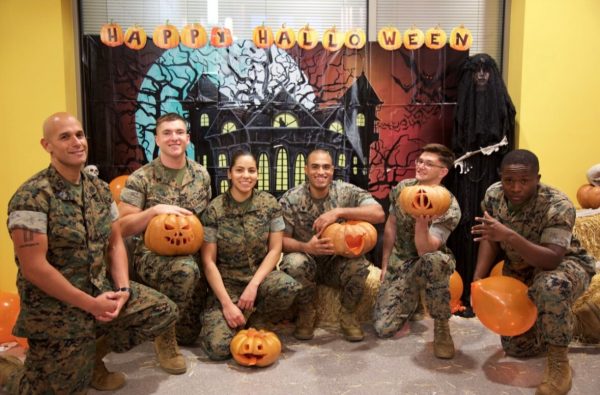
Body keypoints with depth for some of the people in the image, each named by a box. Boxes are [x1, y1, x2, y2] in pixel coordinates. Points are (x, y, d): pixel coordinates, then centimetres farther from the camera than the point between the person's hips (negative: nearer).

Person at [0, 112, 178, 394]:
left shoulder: (101, 189, 3)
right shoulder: (32, 197, -19)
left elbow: (115, 243, 8)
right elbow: (33, 267, -22)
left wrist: (123, 289, -8)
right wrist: (90, 304, -20)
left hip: (102, 291, 7)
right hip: (55, 306, -6)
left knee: (164, 312, 4)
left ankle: (94, 355, 18)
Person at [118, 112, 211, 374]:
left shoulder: (201, 174, 5)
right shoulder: (140, 178, -7)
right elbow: (123, 227, -11)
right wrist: (155, 210, -26)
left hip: (192, 255, 5)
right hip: (152, 256, -4)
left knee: (189, 334, 1)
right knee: (186, 269, -39)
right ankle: (164, 335, -17)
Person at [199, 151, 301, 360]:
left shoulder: (270, 203, -3)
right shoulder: (214, 209, -10)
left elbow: (275, 249, -3)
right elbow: (209, 261, -9)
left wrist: (254, 284, -16)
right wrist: (227, 303, -17)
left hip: (260, 274, 2)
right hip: (226, 282, -2)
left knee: (289, 288, -32)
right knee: (218, 347, -22)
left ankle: (254, 319, 1)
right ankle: (212, 317, 16)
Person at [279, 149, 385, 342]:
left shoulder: (346, 191, -10)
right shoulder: (290, 199, -11)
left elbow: (379, 214, -23)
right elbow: (281, 240, -12)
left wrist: (338, 212, -32)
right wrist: (306, 247, -33)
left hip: (338, 263, 1)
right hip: (306, 262, 0)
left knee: (359, 264, -30)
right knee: (295, 262, -33)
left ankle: (348, 315, -2)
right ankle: (306, 314, -4)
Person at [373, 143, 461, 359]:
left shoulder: (449, 207, -20)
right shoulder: (402, 188, -5)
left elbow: (425, 250, -30)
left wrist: (421, 222, -48)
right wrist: (384, 265, 6)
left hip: (428, 263, -3)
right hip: (399, 262, 4)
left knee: (434, 260, -43)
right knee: (383, 328, -10)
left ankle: (441, 327, -19)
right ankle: (411, 300, 25)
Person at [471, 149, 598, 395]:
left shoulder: (558, 206, -31)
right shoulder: (493, 194, -15)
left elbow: (552, 260, -40)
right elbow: (490, 240, -3)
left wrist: (509, 237, -52)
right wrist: (478, 280, -14)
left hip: (566, 266, -5)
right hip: (521, 272, 6)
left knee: (550, 286, -44)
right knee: (516, 347, 8)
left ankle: (558, 362, -19)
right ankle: (576, 323, 33)